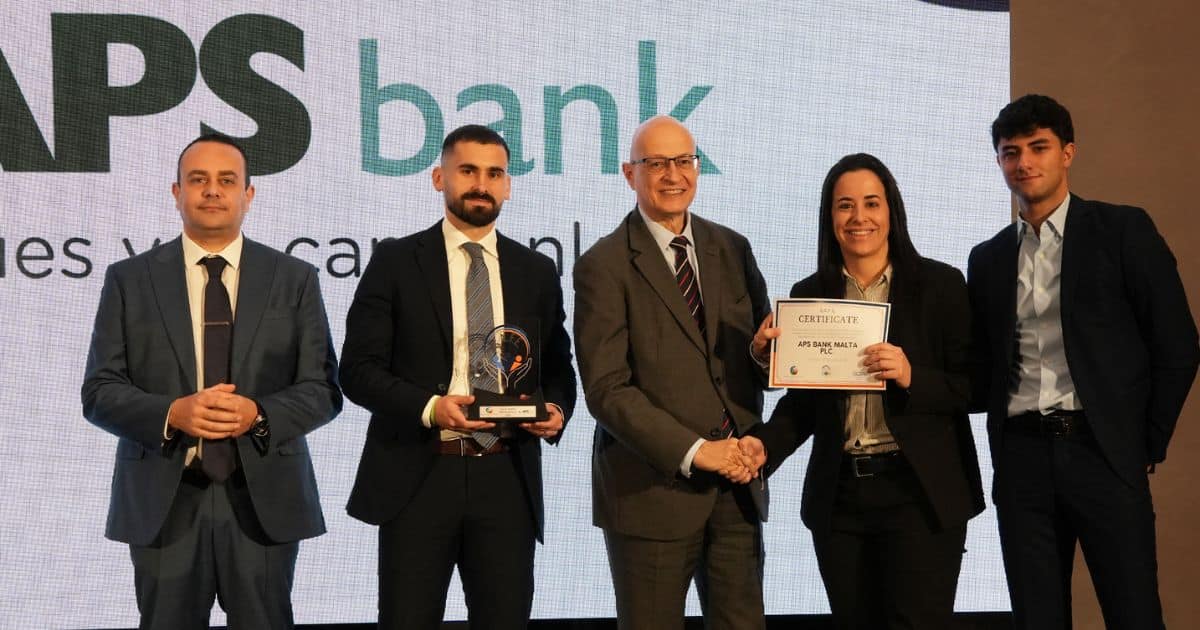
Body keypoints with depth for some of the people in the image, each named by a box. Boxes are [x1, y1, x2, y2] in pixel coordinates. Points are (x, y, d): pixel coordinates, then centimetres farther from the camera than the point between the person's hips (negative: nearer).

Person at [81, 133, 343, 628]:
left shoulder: (295, 279, 5)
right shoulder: (129, 280, 5)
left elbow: (322, 389, 2)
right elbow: (99, 392, 1)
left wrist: (259, 414, -17)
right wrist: (171, 413, -17)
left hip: (264, 499, 0)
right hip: (164, 500, 0)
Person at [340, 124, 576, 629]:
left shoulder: (537, 272, 12)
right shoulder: (396, 262, 2)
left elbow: (558, 370, 17)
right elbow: (358, 368, -3)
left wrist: (556, 409, -6)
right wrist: (429, 407, -18)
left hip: (507, 479, 3)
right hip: (417, 479, -2)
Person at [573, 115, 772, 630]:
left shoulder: (732, 250, 10)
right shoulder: (603, 266, -6)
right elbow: (606, 389, -12)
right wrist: (694, 451, -17)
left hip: (736, 483, 4)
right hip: (653, 487, -4)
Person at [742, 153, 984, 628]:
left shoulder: (939, 285, -1)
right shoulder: (809, 295, 7)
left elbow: (974, 388, -2)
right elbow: (803, 399, 9)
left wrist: (912, 377, -19)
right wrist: (766, 443, -9)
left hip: (920, 492, -3)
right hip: (839, 497, 3)